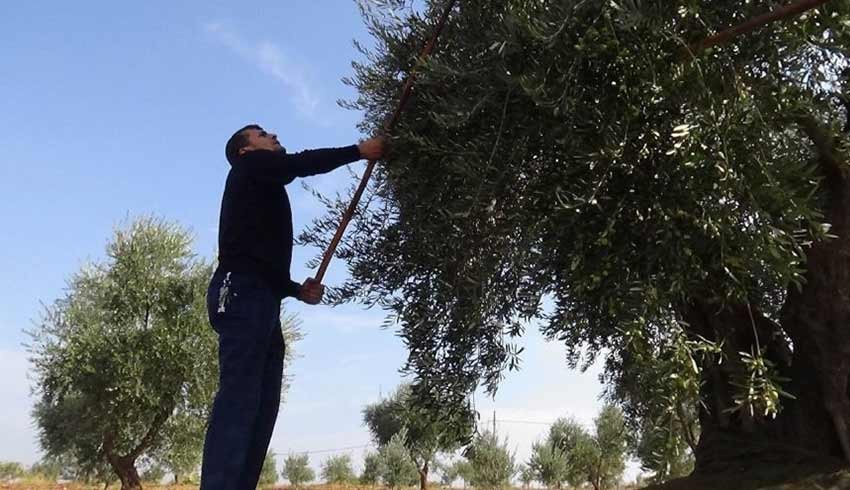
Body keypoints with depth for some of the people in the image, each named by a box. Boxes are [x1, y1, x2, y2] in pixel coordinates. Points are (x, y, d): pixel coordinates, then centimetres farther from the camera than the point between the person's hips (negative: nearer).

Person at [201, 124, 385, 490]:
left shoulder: (264, 191, 32)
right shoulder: (249, 167, 11)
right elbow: (303, 164, -6)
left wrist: (297, 290, 13)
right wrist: (359, 151, 2)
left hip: (259, 300, 9)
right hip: (240, 294, -9)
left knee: (262, 405, 1)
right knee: (238, 399, -18)